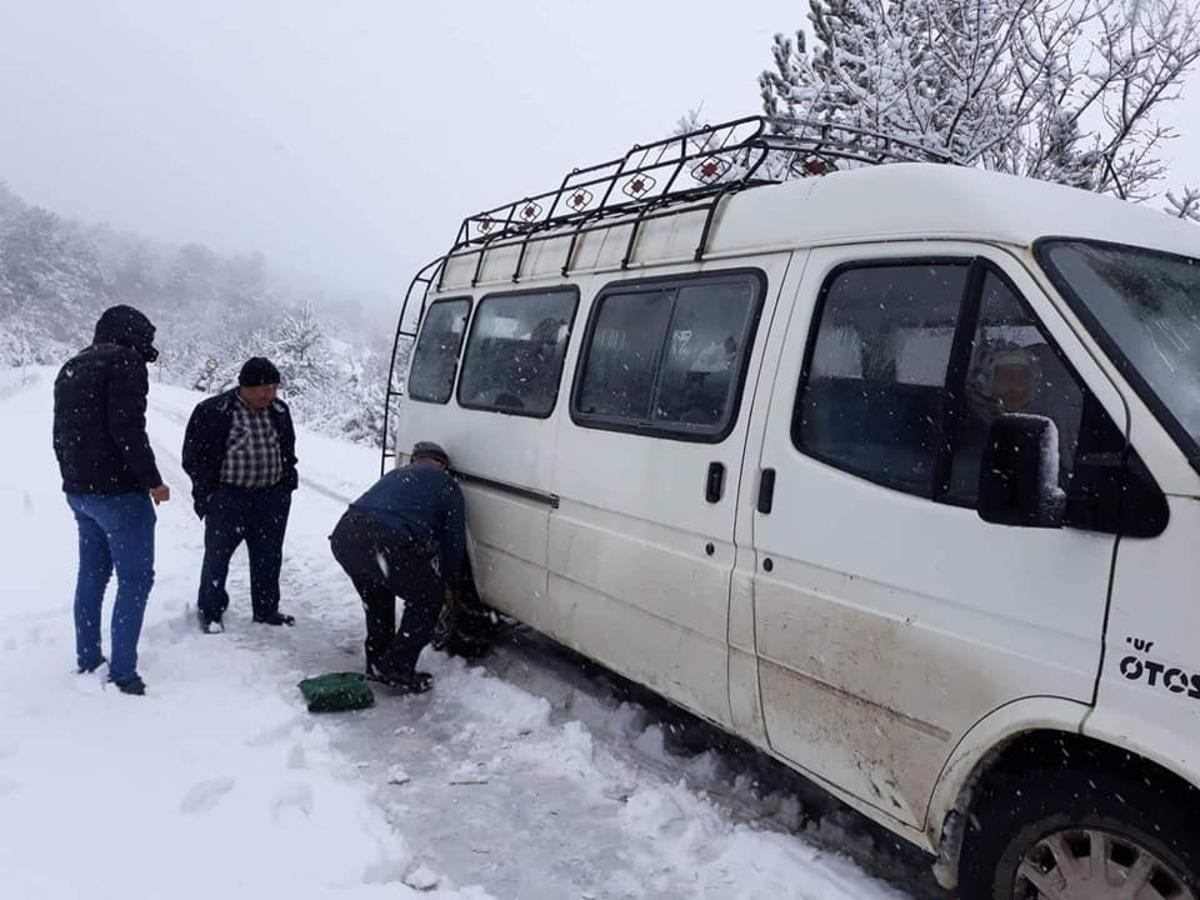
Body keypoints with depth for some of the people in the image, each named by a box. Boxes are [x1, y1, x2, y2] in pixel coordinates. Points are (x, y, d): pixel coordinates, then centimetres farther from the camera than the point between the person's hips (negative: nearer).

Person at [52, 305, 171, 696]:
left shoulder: (71, 368, 17)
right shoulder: (125, 361, -11)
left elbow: (61, 434, 18)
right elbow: (128, 428, -20)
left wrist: (74, 479, 23)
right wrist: (153, 481, -14)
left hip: (78, 490, 9)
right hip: (117, 491, -9)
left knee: (92, 574, 17)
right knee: (135, 579, -4)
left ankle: (87, 660, 24)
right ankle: (122, 673, -3)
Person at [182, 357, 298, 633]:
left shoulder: (279, 410, 6)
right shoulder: (212, 412, -10)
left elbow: (288, 449, 20)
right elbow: (193, 456, -3)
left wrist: (287, 481, 13)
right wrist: (207, 490, -5)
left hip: (272, 498, 5)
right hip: (227, 498, -4)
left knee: (269, 557, 12)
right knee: (217, 556, 6)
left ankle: (266, 608, 27)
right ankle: (210, 611, 20)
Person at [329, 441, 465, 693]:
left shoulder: (396, 475, 33)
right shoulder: (445, 484, 17)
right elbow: (454, 539, 18)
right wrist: (447, 583, 34)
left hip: (344, 535, 7)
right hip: (386, 545, -7)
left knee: (376, 597, 33)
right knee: (427, 599, 17)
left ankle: (377, 663, 38)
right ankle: (397, 669, 15)